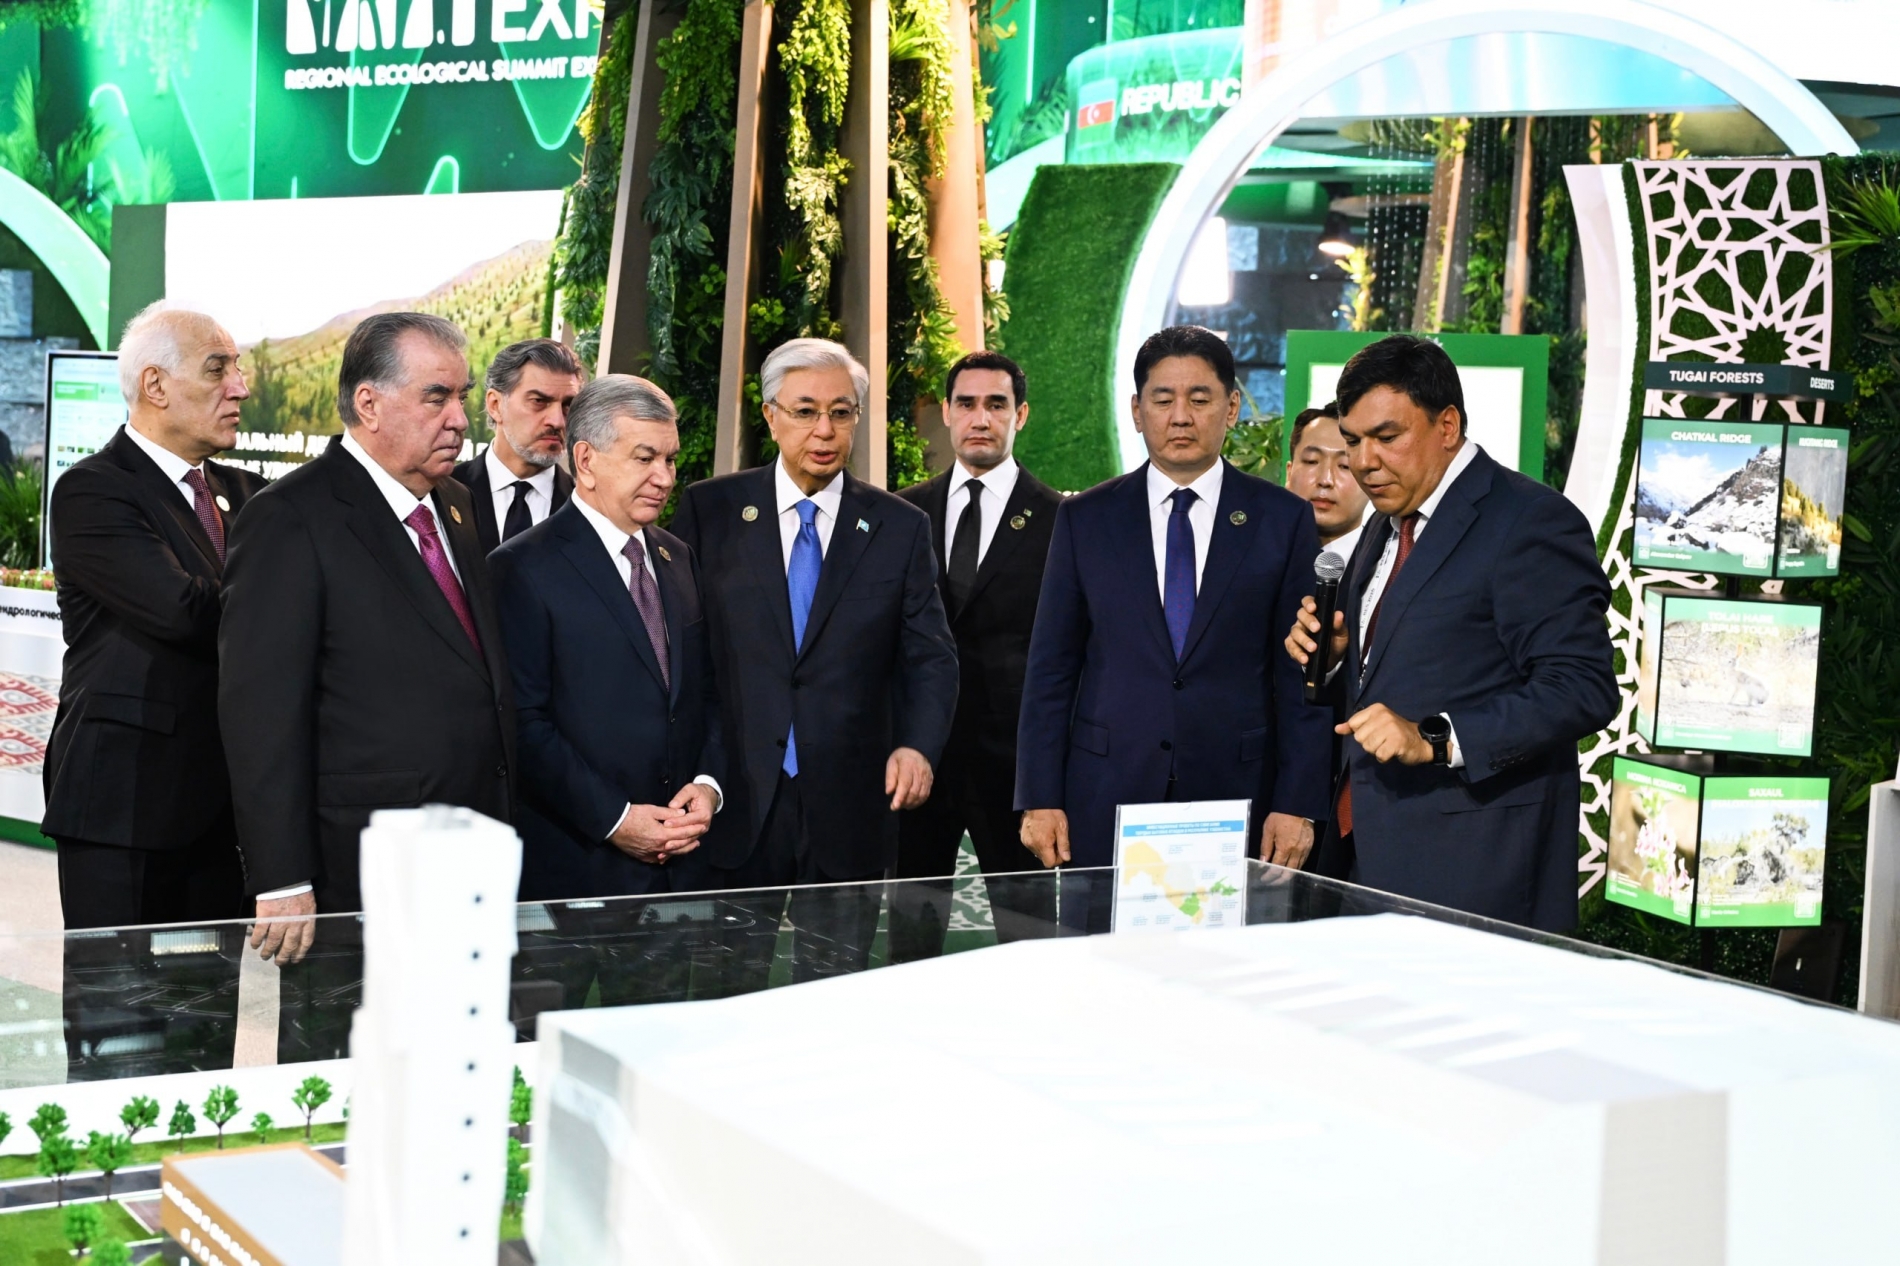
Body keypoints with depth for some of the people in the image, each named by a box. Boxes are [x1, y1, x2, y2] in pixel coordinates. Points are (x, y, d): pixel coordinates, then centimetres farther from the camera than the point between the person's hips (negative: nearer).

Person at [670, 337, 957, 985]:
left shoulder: (900, 528, 6)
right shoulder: (708, 510, 4)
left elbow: (931, 657, 7)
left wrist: (919, 746, -12)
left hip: (850, 811, 1)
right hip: (734, 804, 0)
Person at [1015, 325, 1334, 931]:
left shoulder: (1283, 521, 5)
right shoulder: (1084, 519, 7)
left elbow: (1301, 674, 3)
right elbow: (1050, 670, 6)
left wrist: (1298, 804, -3)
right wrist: (1039, 799, 0)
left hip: (1235, 798, -1)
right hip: (1104, 802, 1)